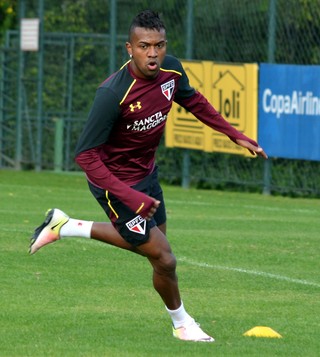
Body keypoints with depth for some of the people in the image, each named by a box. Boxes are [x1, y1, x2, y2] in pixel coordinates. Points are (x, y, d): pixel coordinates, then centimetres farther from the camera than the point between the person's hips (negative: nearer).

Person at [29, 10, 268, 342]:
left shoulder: (172, 69, -13)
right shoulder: (113, 93, -34)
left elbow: (193, 101, 12)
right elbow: (85, 155, -31)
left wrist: (235, 135, 10)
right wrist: (131, 198, -37)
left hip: (146, 171, 8)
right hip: (117, 181, -8)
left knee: (146, 241, 25)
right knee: (163, 259, -3)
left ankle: (64, 226, 38)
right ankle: (181, 324, 26)